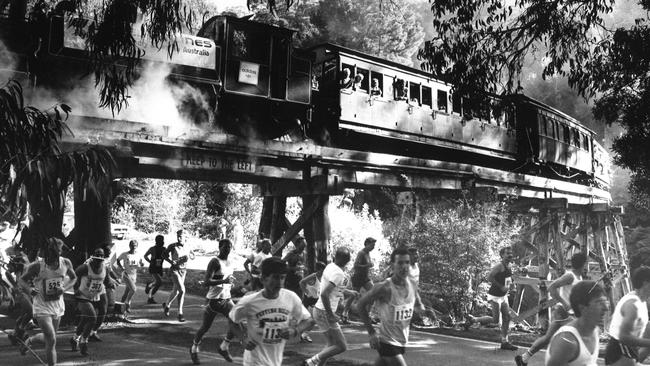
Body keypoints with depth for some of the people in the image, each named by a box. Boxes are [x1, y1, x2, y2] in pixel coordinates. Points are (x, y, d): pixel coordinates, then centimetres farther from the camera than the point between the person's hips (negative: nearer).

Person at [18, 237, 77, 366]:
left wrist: (64, 288, -10)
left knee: (48, 337, 21)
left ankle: (30, 340, 51)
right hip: (42, 307, -5)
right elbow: (22, 280, -5)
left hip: (58, 306, 5)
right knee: (52, 340, -14)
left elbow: (73, 278, 9)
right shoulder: (37, 266, -19)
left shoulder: (66, 263, -10)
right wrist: (29, 289, -26)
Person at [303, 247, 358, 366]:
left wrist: (349, 292, 32)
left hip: (320, 310, 9)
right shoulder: (338, 273, -21)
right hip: (324, 313, -9)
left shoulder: (331, 266, 6)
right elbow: (324, 294, -29)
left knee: (332, 344, 19)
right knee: (341, 346, -5)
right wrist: (331, 315, -23)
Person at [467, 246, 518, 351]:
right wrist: (501, 287, -22)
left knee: (507, 317, 4)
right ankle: (472, 319, 10)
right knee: (495, 320, -7)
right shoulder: (499, 266, -18)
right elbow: (489, 278, -24)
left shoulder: (508, 266, 10)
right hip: (495, 295, -9)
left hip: (503, 295, 9)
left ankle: (504, 342, 10)